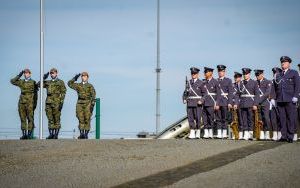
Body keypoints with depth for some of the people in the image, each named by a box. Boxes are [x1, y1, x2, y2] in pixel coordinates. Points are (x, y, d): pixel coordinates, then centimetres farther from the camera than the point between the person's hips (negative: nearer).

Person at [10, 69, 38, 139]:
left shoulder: (33, 82, 3)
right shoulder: (21, 82, 14)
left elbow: (35, 94, 2)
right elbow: (12, 81, 5)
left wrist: (35, 103, -5)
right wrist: (19, 75, 4)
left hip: (30, 102, -4)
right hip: (22, 102, 4)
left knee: (30, 118, -4)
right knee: (23, 119, 3)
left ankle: (30, 134, -2)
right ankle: (24, 134, 5)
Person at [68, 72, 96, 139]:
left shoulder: (90, 86, 7)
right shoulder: (78, 85, 16)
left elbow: (93, 95, -2)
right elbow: (70, 83, 16)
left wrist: (92, 103, -14)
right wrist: (75, 78, 11)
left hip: (87, 103, -2)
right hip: (80, 103, 2)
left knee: (87, 119, -3)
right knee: (81, 119, -3)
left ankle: (86, 134, 0)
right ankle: (81, 134, -5)